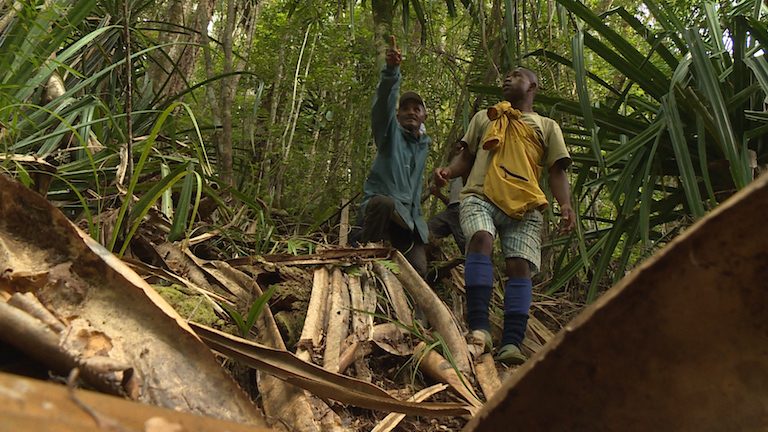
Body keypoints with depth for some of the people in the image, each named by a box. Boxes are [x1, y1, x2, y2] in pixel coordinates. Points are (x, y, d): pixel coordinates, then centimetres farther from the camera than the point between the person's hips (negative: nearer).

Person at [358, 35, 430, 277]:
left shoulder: (424, 144, 20)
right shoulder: (391, 132, 2)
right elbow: (384, 100, -19)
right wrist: (392, 70, -37)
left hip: (407, 215, 5)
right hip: (379, 203, -5)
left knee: (418, 270, -11)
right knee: (384, 203, -43)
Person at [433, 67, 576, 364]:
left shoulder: (547, 126, 25)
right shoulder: (484, 118, 31)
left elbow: (556, 171, 14)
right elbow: (467, 158, 26)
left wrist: (565, 204, -5)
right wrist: (448, 170, 2)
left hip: (525, 206, 0)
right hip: (480, 196, 0)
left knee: (519, 266, -17)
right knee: (481, 239, -30)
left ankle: (511, 344, -22)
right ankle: (479, 327, -34)